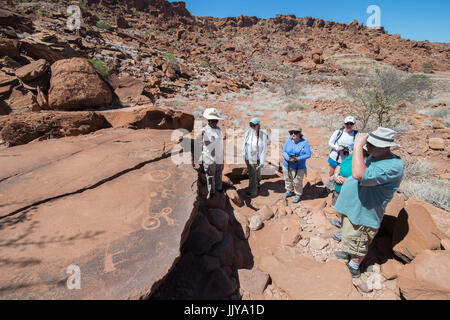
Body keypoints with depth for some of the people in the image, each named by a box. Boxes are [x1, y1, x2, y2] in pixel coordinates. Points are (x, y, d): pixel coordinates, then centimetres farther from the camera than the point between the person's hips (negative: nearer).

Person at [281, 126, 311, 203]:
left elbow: (308, 154, -12)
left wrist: (297, 159, -24)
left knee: (297, 182, 4)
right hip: (287, 166, 4)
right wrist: (288, 158, -21)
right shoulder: (288, 141, 0)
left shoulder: (304, 143, -11)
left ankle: (298, 195, 27)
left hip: (299, 168, -4)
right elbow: (283, 152, 0)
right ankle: (289, 191, 44)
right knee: (288, 180, 20)